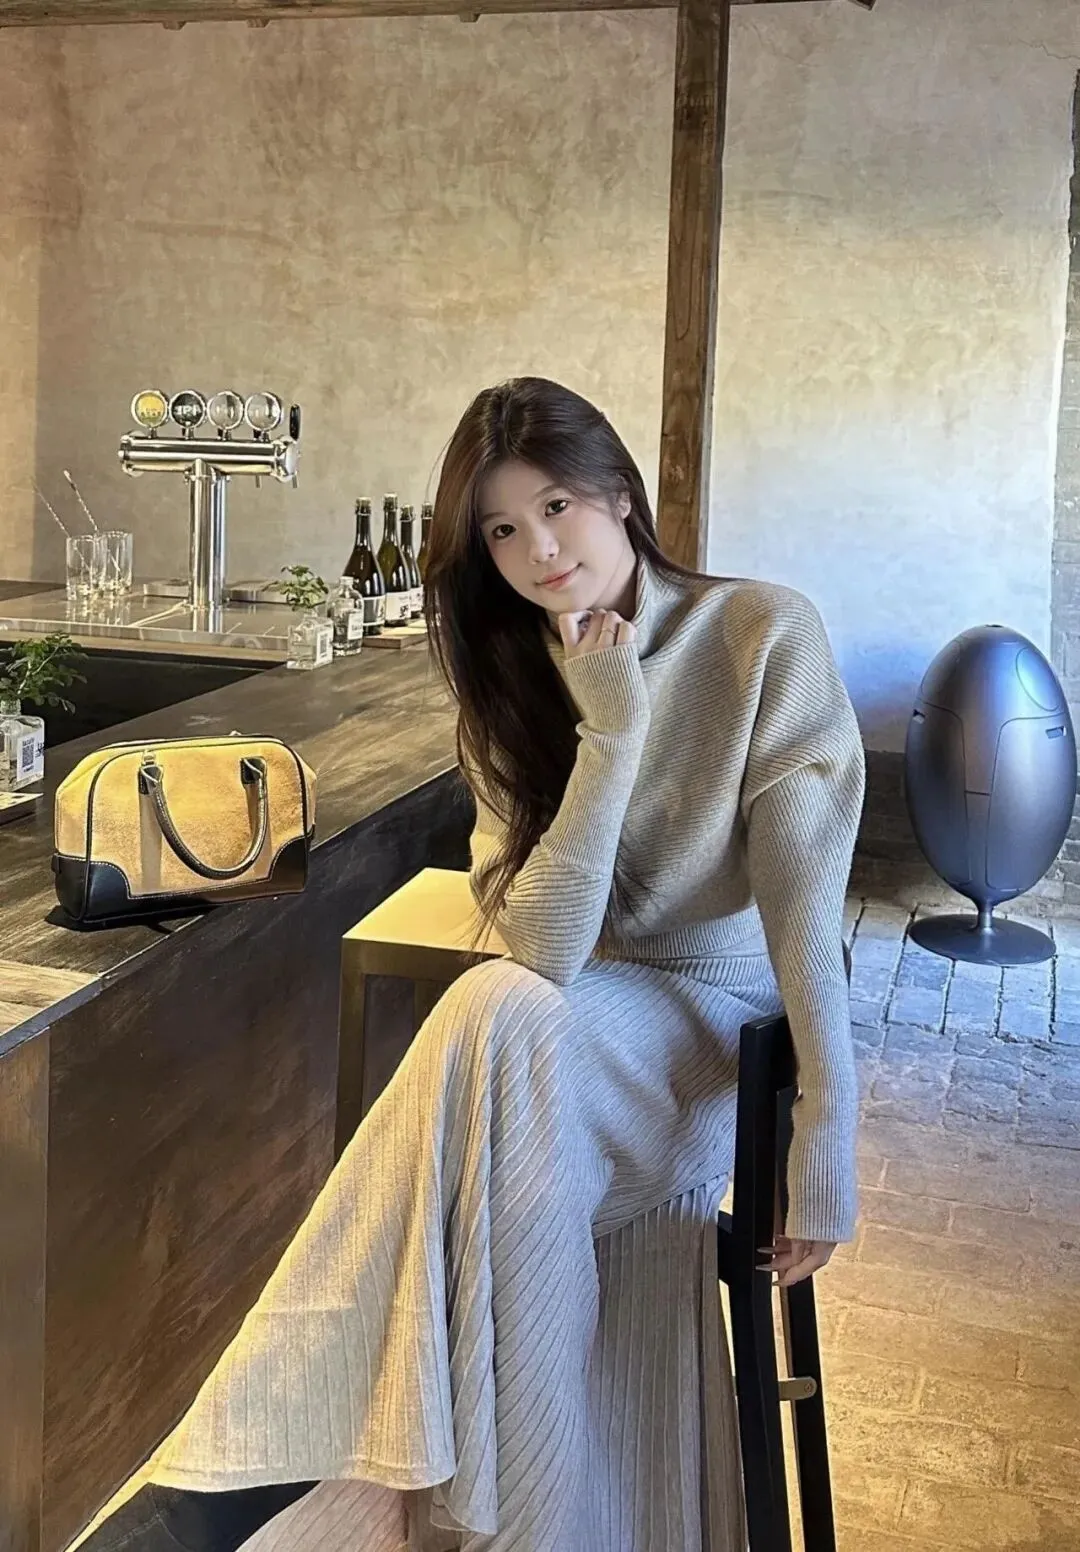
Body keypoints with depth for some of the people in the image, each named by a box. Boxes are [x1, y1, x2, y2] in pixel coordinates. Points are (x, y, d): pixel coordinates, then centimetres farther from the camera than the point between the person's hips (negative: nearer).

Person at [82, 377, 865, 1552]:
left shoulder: (764, 636, -12)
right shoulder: (515, 682, 0)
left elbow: (803, 906, -16)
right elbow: (544, 945, -14)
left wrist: (824, 1152, -20)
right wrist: (612, 732, -21)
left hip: (728, 1028, -3)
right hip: (573, 1036, 3)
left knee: (506, 1019, -33)